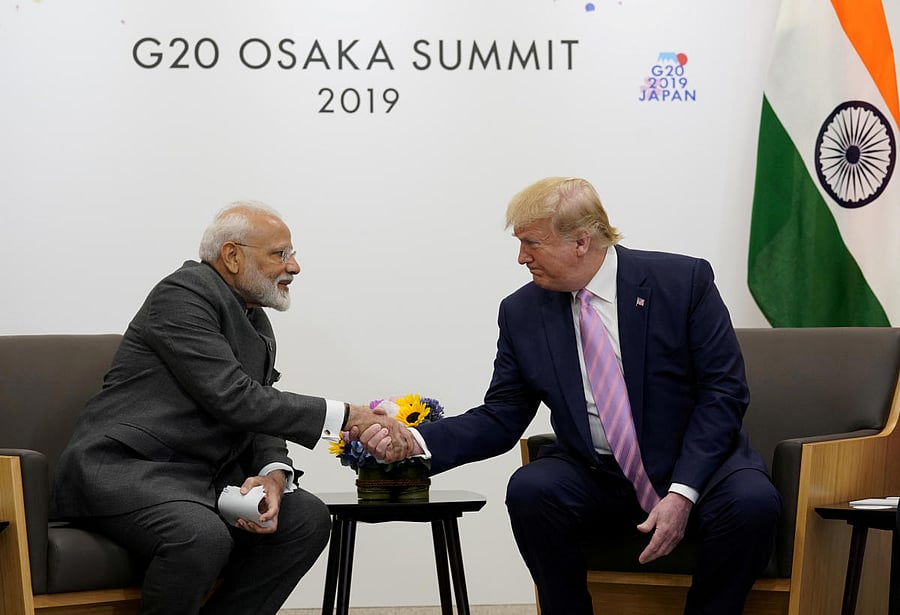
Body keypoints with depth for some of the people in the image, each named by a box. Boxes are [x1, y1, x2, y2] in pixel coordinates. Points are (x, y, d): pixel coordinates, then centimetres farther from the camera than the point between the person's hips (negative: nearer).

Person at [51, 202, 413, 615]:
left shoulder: (257, 325, 16)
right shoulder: (183, 294, -12)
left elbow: (260, 416, 11)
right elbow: (233, 398, -21)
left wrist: (273, 474, -13)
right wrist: (347, 417, -21)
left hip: (200, 478, 9)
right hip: (123, 468, -9)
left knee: (307, 518, -10)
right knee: (204, 537, -35)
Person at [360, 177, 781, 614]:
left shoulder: (683, 281, -8)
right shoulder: (522, 312, 0)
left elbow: (724, 391, -9)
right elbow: (501, 418, 3)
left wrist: (683, 492, -19)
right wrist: (419, 442, -15)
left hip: (695, 464, -2)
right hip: (593, 477, 2)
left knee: (752, 502, -32)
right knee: (529, 491, -28)